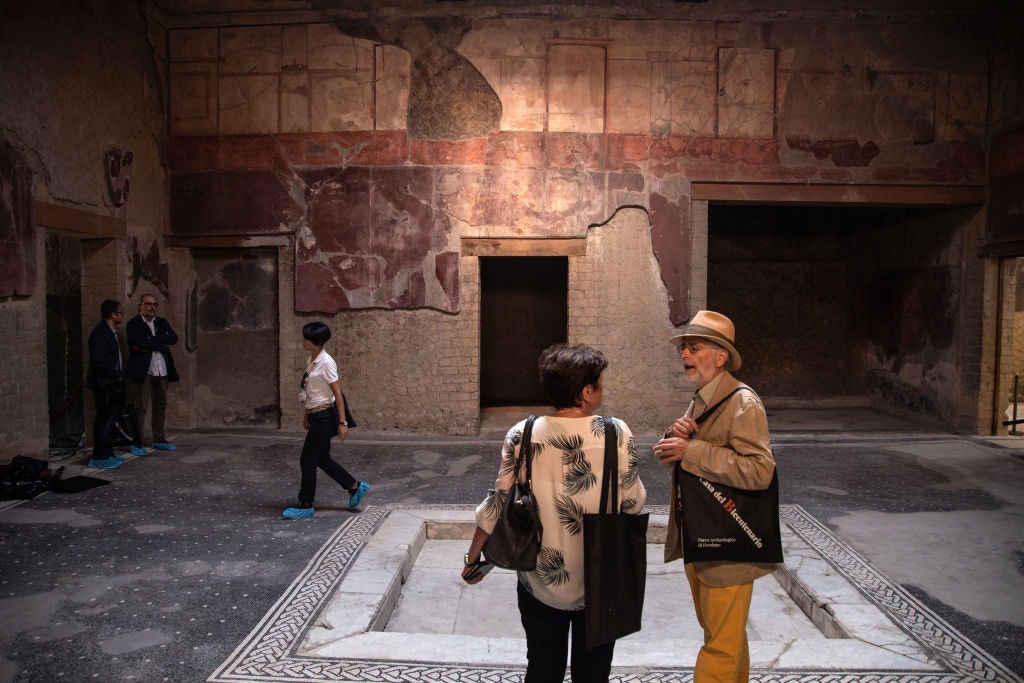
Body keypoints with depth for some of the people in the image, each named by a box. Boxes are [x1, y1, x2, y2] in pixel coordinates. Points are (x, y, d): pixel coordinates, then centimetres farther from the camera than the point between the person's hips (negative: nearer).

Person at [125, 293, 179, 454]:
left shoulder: (162, 322, 15)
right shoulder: (133, 324, -2)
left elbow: (173, 338, -2)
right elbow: (142, 342, -18)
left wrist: (150, 341, -11)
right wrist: (162, 344, -7)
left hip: (161, 371, 6)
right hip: (142, 371, -6)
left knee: (161, 406, 12)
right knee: (139, 408, -3)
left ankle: (159, 440, 22)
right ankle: (136, 443, 5)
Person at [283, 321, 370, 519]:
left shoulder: (326, 362, -17)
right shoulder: (312, 360, 9)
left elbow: (338, 393, -17)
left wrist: (342, 422, -18)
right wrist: (307, 415, 21)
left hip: (324, 417, -9)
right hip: (315, 416, 9)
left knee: (307, 461, 0)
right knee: (322, 459, 15)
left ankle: (305, 505, 14)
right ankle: (356, 487, 25)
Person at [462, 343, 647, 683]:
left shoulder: (522, 435, -13)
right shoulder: (617, 434, -16)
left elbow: (499, 502, -8)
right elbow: (633, 502, -8)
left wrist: (473, 555, 6)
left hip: (540, 581, 1)